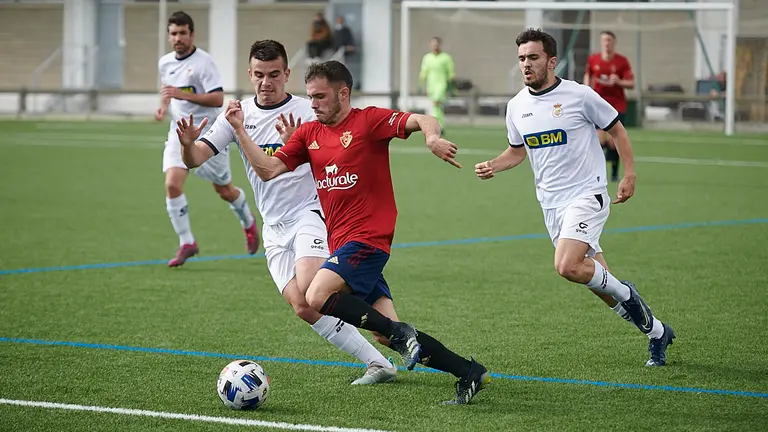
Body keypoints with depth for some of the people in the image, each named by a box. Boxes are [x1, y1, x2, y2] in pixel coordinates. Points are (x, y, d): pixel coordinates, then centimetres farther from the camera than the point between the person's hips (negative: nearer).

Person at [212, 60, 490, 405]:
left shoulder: (369, 120, -4)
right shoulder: (308, 134, 14)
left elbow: (422, 121, -17)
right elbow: (268, 170, 9)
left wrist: (432, 137, -39)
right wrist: (240, 130, 0)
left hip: (367, 237, -7)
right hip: (342, 243, 7)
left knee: (317, 297, -25)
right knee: (386, 334, 2)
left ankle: (399, 334, -15)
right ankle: (468, 372, 8)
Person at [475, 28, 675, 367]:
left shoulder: (579, 95, -10)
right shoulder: (517, 106, 5)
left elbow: (616, 129, 1)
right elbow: (518, 150, 20)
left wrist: (630, 175, -5)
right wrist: (493, 166, 1)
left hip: (587, 195, -6)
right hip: (551, 203, 6)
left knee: (567, 266, -27)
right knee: (593, 274, 9)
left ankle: (623, 292, 2)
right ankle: (656, 332, 26)